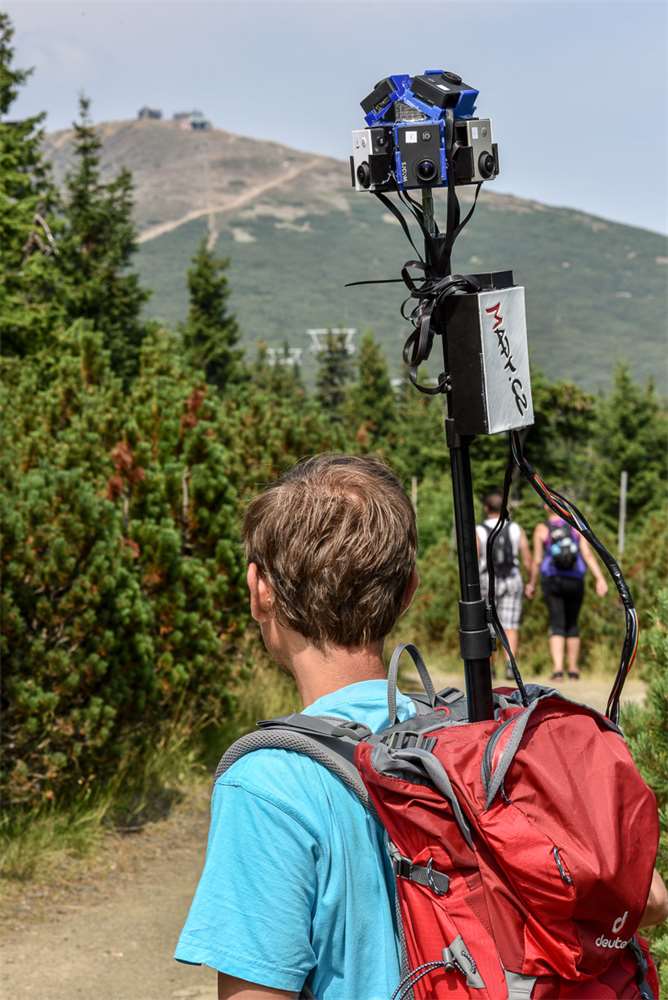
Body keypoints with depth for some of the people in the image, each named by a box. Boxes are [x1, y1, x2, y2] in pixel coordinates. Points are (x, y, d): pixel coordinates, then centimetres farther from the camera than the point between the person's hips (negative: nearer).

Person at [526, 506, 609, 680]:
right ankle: (573, 669, 23)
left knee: (557, 627, -2)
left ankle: (558, 669, -19)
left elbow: (537, 560, -2)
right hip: (575, 581, 2)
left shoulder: (541, 529, -3)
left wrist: (532, 584, 12)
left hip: (552, 581, -2)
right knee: (572, 625, 17)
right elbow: (588, 554, -8)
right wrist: (600, 579, -12)